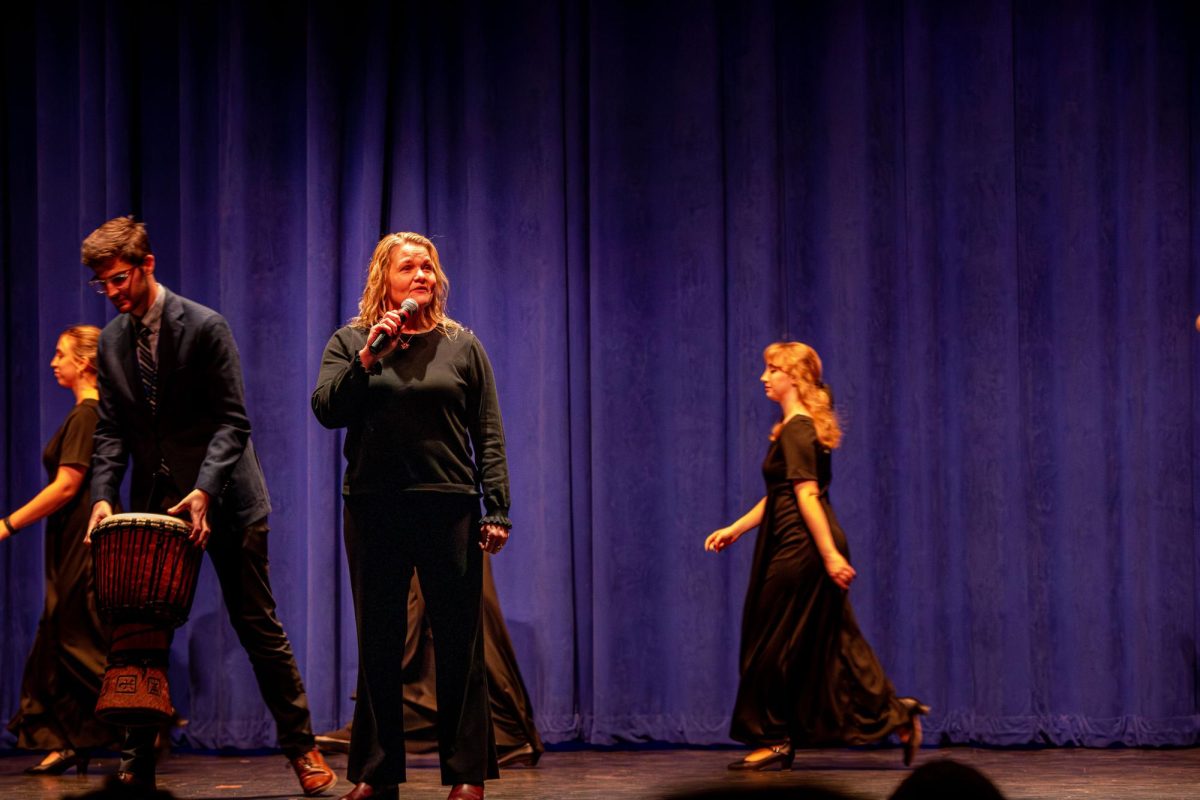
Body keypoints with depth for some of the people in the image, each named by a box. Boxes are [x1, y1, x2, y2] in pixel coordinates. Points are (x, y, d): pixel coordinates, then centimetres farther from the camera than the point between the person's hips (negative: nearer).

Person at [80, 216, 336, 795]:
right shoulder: (111, 342, 7)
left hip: (223, 500, -4)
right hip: (155, 504, 4)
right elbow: (111, 431, 6)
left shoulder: (205, 327, -9)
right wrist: (103, 495, -11)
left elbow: (232, 421, -12)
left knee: (257, 626, 1)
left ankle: (301, 749, 11)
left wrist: (205, 490, -24)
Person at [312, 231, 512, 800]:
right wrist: (368, 357, -14)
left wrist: (496, 509, -3)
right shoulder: (350, 342, 9)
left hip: (449, 508, -1)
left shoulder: (462, 346, 8)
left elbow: (488, 435, 5)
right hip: (374, 508, 1)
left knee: (459, 645, -2)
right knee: (378, 645, 6)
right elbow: (327, 410, -4)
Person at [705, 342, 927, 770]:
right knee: (833, 645, 10)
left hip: (801, 549, -10)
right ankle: (897, 714, 8)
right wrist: (736, 529, 22)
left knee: (774, 645, -1)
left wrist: (830, 554, -25)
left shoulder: (796, 430, -13)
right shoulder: (801, 428, 17)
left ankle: (773, 741, 6)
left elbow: (807, 495, -20)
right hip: (805, 547, 10)